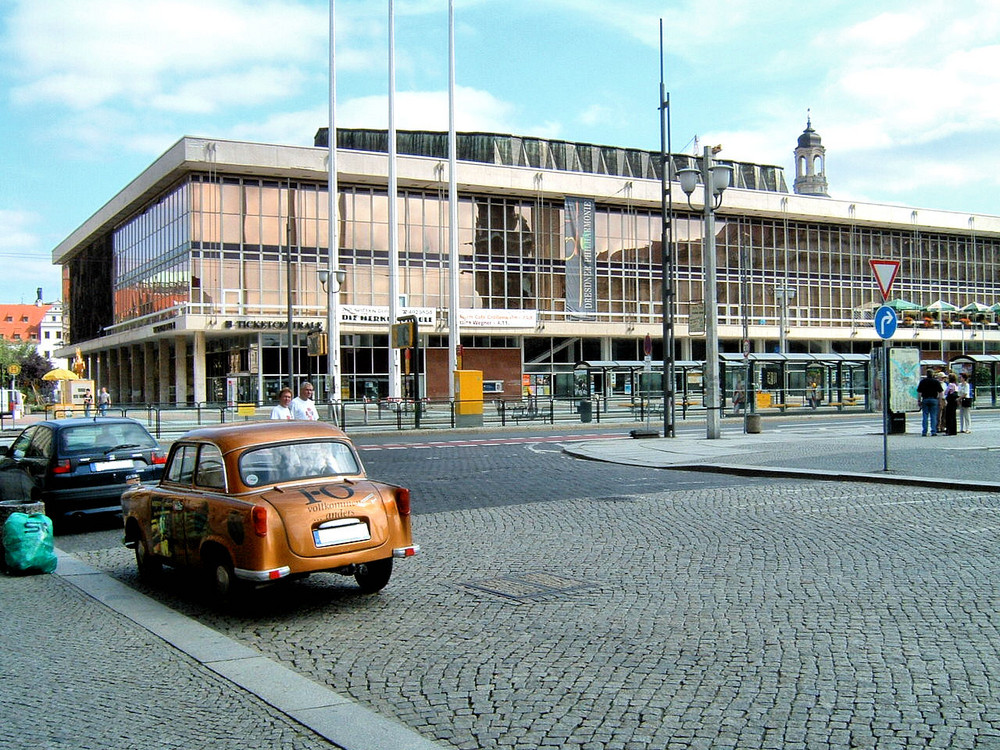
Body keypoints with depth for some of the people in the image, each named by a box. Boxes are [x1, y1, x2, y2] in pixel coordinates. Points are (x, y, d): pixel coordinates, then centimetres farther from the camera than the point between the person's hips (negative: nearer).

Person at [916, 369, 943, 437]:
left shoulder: (922, 381, 2)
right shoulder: (936, 381, 1)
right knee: (933, 416, 3)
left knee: (925, 416, 3)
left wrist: (919, 401, 7)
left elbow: (919, 392, 1)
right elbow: (940, 392, -1)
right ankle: (933, 432, -1)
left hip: (925, 399, 1)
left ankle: (924, 432, 1)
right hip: (934, 400, 0)